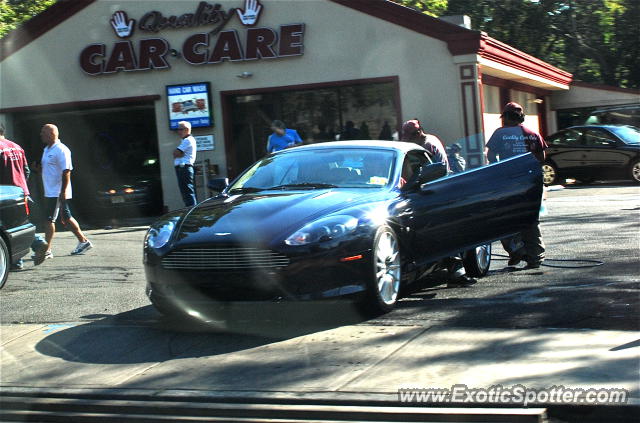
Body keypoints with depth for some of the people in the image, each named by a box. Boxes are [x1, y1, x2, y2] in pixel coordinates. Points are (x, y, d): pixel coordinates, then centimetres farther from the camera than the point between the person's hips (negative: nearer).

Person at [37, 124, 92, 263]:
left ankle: (46, 250, -11)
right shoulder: (47, 149, 16)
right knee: (66, 218, 15)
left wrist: (63, 191, -24)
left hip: (58, 193, -10)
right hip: (50, 191, 10)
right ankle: (83, 241, 25)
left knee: (49, 219, -11)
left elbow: (66, 171, -20)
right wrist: (38, 166, 5)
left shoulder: (61, 150, -15)